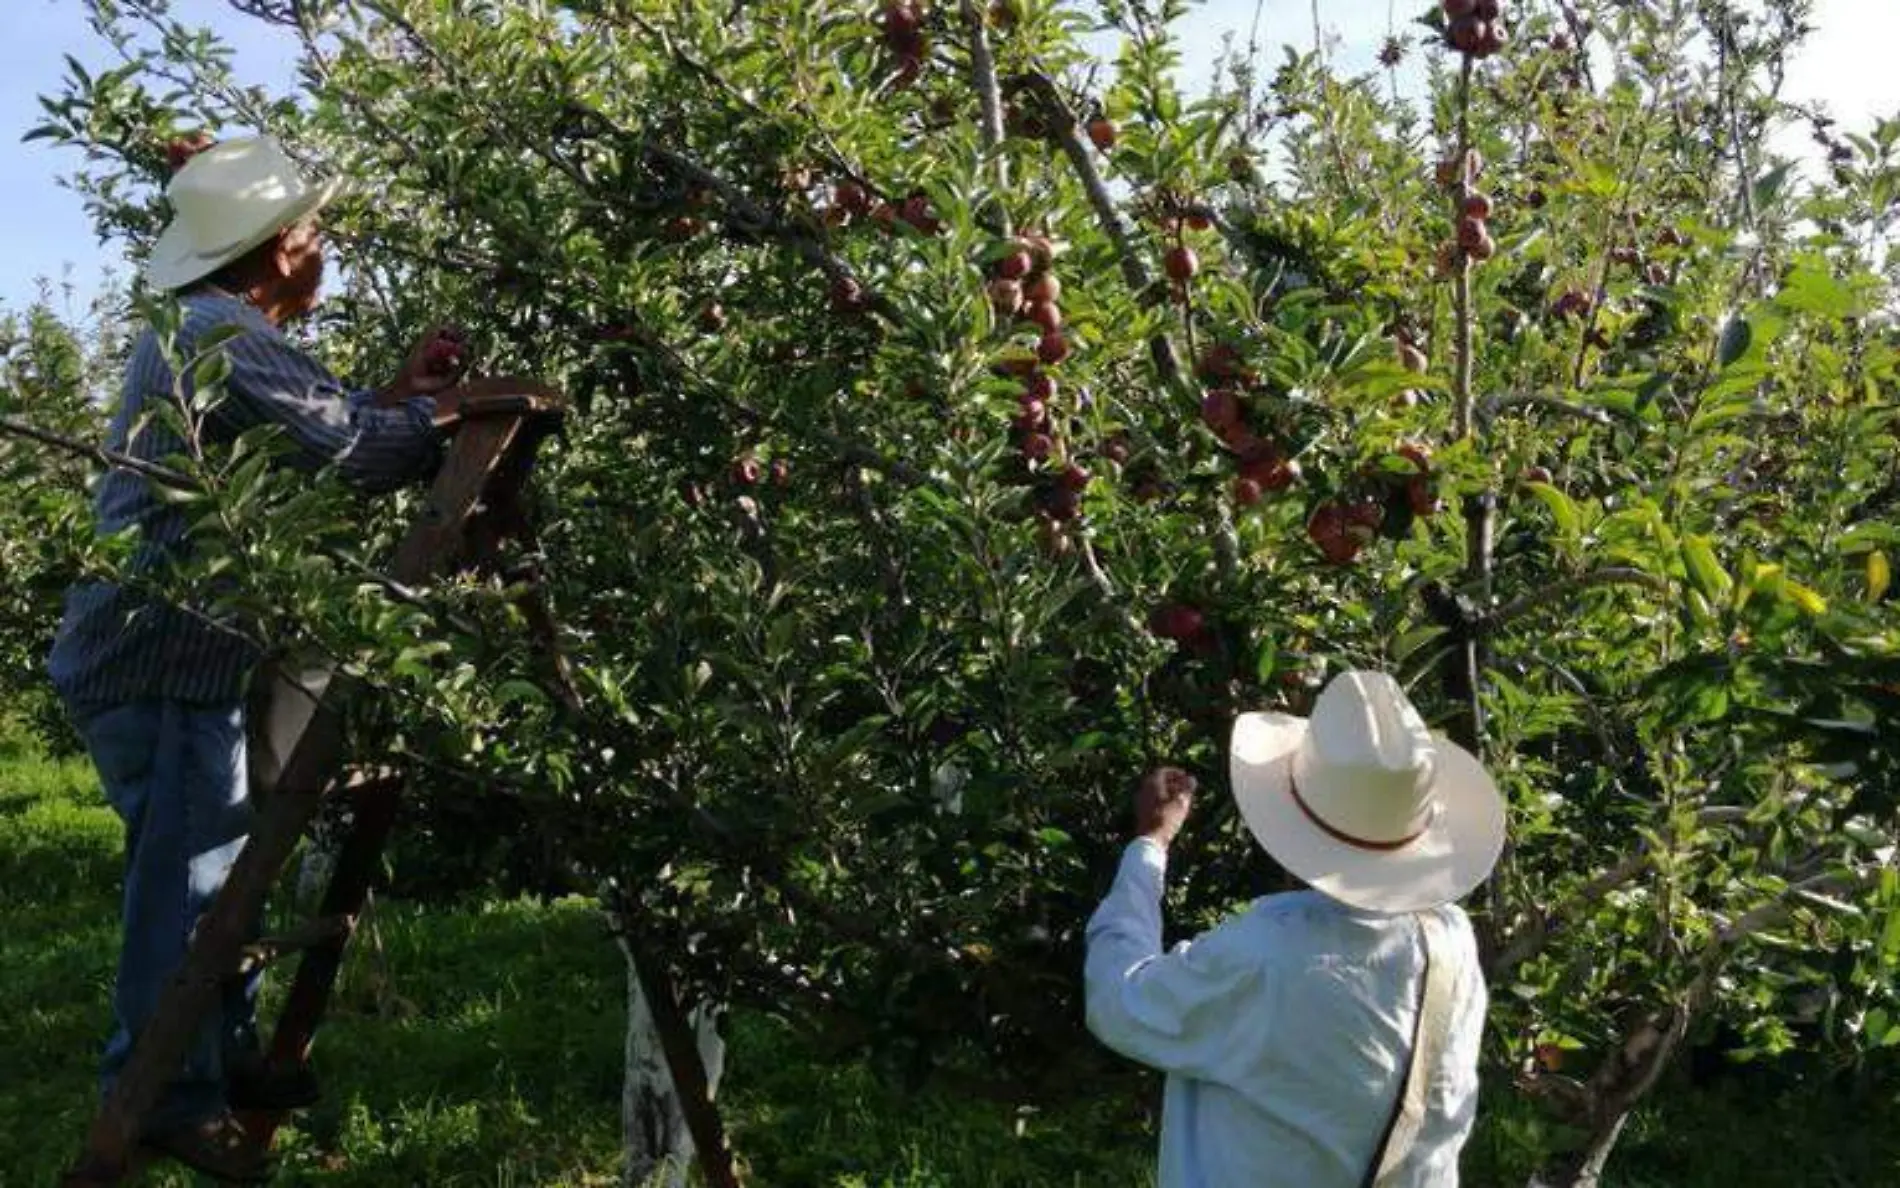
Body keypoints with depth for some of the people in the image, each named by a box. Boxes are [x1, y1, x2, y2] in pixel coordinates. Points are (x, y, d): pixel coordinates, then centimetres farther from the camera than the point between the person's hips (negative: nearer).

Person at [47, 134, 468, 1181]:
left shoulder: (206, 330, 16)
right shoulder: (222, 335, -17)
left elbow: (315, 436, 16)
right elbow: (353, 450, -20)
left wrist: (401, 392, 10)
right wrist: (451, 409, -5)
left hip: (172, 648, 11)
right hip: (155, 658, -11)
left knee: (215, 858, 16)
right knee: (186, 871, -5)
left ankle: (223, 1056, 27)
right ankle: (163, 1092, 5)